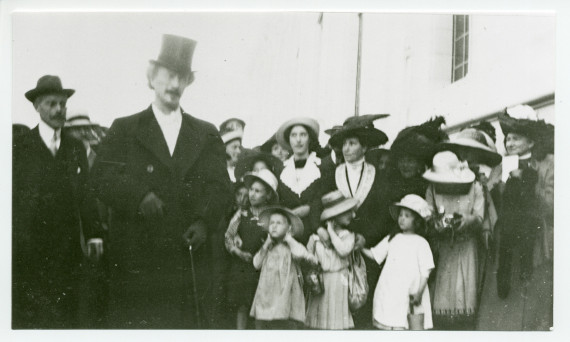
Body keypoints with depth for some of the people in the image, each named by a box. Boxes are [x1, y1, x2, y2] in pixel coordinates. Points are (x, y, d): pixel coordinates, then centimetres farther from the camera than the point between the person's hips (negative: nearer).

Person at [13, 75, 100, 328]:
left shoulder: (76, 148, 11)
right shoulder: (18, 146, 1)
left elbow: (86, 195, 9)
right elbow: (10, 195, -1)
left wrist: (93, 235, 2)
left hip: (68, 249, 3)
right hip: (26, 249, -2)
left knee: (67, 314, 5)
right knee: (25, 316, 3)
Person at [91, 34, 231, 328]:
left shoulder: (207, 134, 15)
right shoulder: (125, 130, 10)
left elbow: (220, 185, 6)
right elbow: (102, 177, -3)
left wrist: (204, 221, -12)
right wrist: (139, 195, -21)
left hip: (193, 256, 2)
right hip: (138, 259, -1)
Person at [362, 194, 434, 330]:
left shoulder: (421, 243, -1)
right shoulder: (392, 239, 12)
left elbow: (425, 271, -4)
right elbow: (374, 255, 14)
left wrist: (419, 292, -13)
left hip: (409, 297, -4)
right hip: (388, 296, 4)